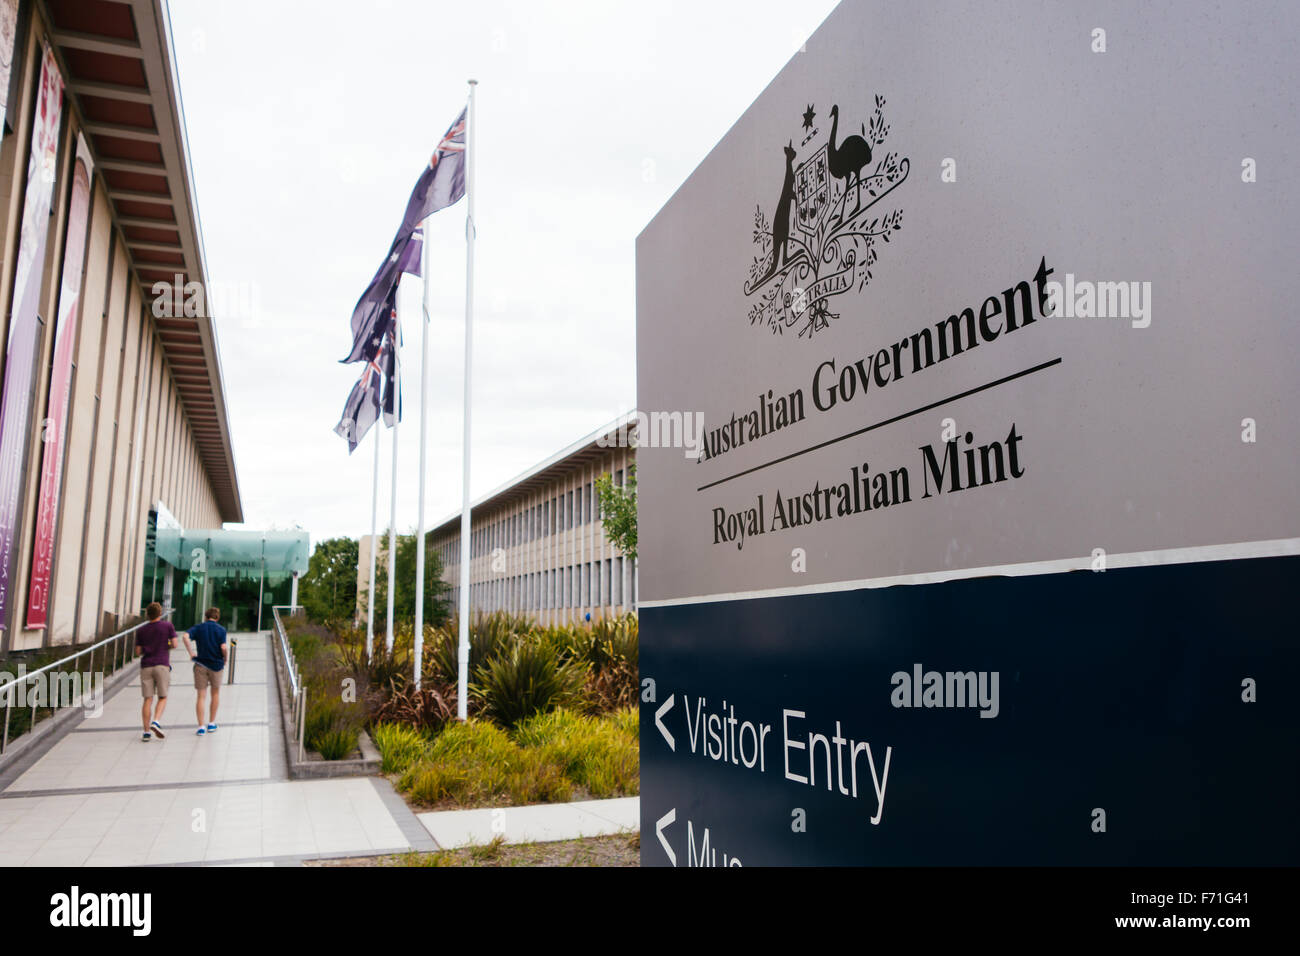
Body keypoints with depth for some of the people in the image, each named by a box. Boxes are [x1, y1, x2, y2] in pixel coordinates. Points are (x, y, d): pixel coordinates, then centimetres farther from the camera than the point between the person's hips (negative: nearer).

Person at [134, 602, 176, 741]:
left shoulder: (141, 630, 10)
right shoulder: (167, 626, 3)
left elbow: (138, 651, 9)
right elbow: (174, 644, -3)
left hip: (146, 666, 3)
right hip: (162, 664, -2)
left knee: (148, 699, 3)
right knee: (162, 697, 5)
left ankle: (147, 731, -1)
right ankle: (156, 721, -18)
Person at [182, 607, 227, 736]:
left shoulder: (198, 628, 4)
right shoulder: (221, 630, 0)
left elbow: (185, 636, -15)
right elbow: (223, 648, -12)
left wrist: (191, 652, -7)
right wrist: (224, 660, 4)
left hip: (200, 664, 1)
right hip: (216, 665, -1)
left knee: (201, 696, 4)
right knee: (215, 693, 17)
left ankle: (201, 727, -3)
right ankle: (211, 724, 20)